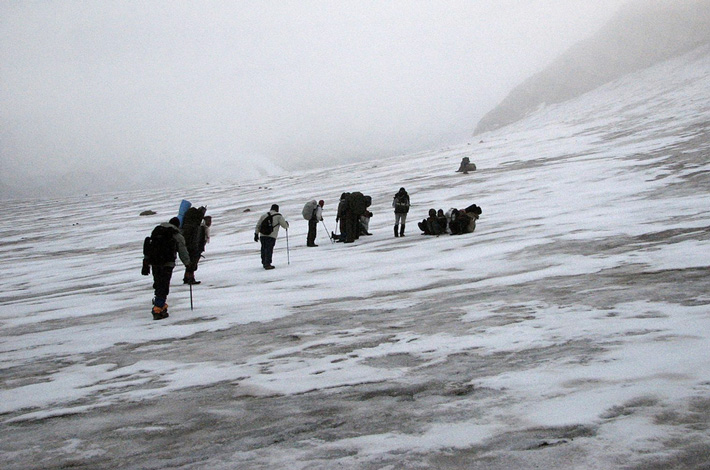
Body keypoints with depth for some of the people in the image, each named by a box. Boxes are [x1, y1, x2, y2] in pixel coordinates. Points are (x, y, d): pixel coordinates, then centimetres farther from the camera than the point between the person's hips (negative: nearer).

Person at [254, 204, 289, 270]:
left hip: (262, 235, 5)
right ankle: (267, 264, -10)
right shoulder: (278, 216, 1)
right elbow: (285, 225, 4)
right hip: (271, 236, -5)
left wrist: (256, 234, 20)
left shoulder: (264, 215, 15)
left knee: (264, 249, 16)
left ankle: (264, 263, 25)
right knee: (269, 250, -4)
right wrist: (287, 224, 27)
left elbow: (258, 225, 15)